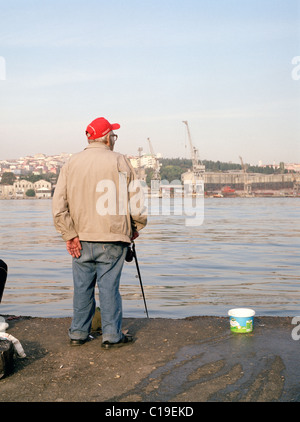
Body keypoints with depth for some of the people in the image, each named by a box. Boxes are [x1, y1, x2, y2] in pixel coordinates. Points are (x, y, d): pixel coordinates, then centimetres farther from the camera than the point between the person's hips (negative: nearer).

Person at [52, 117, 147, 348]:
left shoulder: (71, 163, 4)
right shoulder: (119, 162, -5)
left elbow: (59, 204, -1)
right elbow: (136, 199, -3)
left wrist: (70, 234, 0)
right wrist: (136, 227, 11)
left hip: (81, 239, 3)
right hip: (112, 237, -3)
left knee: (82, 286, 13)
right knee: (109, 286, 3)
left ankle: (78, 332, 23)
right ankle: (112, 335, 11)